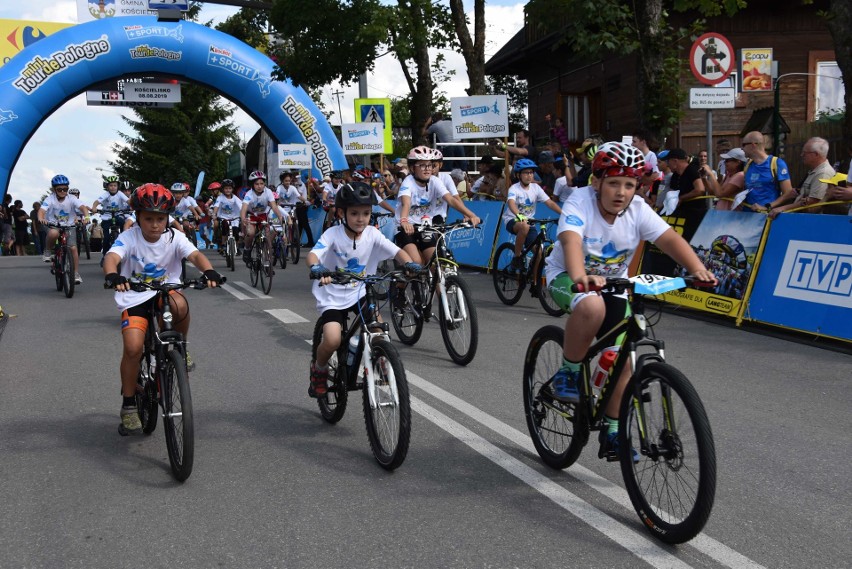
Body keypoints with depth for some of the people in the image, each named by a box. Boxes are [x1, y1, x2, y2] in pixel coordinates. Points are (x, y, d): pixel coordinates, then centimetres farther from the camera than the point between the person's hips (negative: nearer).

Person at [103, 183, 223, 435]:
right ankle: (129, 405, 1)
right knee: (133, 347, -19)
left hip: (165, 291, 1)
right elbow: (111, 257, -29)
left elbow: (195, 255, -23)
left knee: (179, 305, -36)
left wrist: (209, 271, -45)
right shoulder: (129, 238, -12)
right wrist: (112, 276, -53)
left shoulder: (174, 238, -7)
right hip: (135, 298, -1)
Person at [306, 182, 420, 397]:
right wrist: (316, 269, -53)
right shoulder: (333, 234, -16)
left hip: (359, 293, 3)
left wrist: (410, 263, -36)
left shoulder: (372, 234, -7)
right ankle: (319, 369, 11)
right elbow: (313, 254, -30)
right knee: (332, 340, -22)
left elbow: (396, 251, -14)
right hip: (332, 296, -3)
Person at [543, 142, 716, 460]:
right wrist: (581, 277, -63)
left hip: (612, 283, 4)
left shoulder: (638, 210, -15)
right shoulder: (580, 202, -26)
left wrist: (697, 270, -44)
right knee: (592, 306, -39)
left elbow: (670, 239, -26)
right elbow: (571, 241, -44)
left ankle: (612, 432, 11)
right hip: (568, 277, -4)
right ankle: (567, 373, -15)